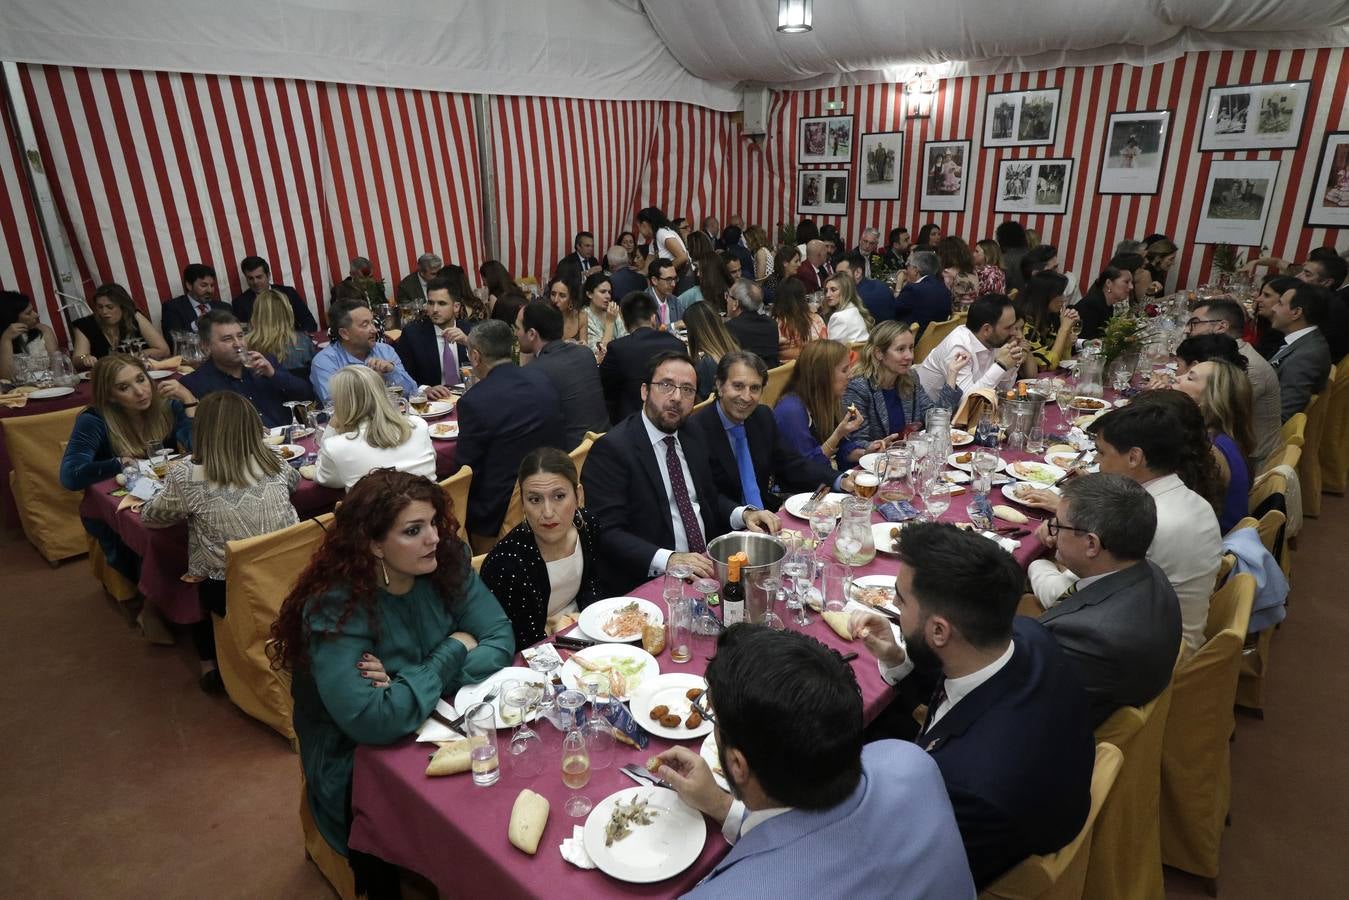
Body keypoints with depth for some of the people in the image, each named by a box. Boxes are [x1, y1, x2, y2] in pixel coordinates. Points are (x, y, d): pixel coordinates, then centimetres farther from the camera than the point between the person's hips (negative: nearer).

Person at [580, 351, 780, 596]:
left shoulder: (693, 439, 12)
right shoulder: (612, 449, -11)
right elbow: (606, 532, -17)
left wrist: (744, 514, 3)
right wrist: (667, 560, -29)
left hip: (705, 567, 8)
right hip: (646, 584, -7)